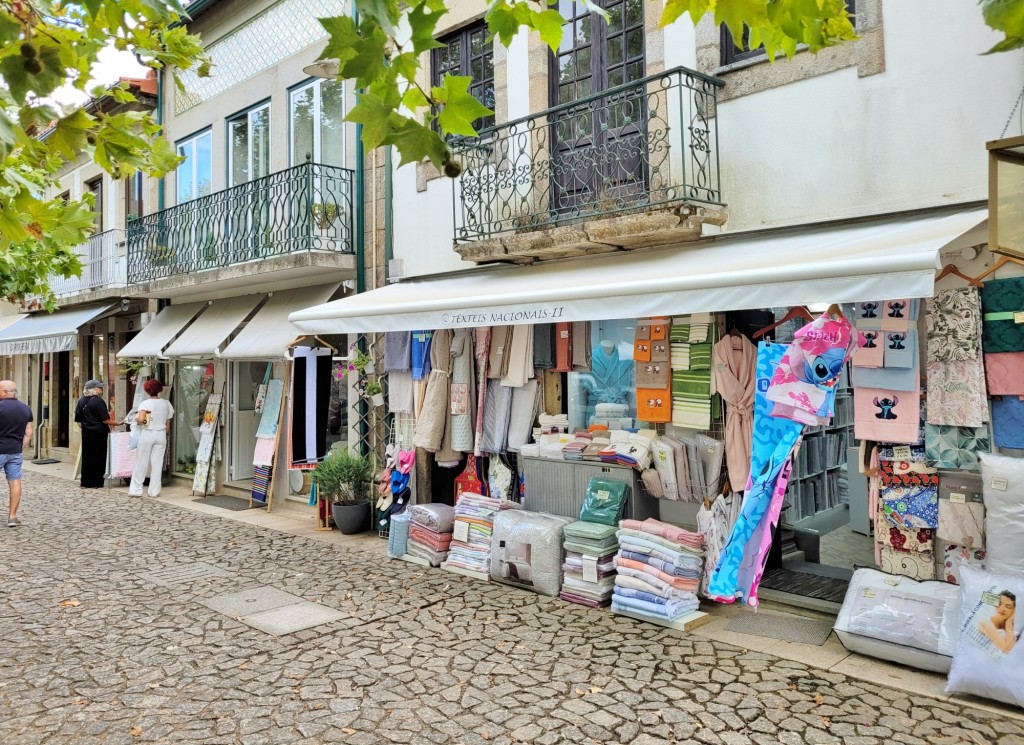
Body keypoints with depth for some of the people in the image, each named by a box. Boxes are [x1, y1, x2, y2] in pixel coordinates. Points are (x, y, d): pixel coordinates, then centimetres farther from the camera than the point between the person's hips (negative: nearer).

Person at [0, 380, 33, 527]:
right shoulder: (26, 409, 8)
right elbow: (28, 433, 9)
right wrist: (21, 448, 14)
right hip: (16, 451, 5)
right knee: (15, 482, 5)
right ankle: (12, 516, 7)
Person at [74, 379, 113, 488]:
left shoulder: (81, 401, 5)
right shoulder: (98, 401, -13)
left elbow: (78, 419, 10)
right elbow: (105, 420, -17)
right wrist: (117, 423, -5)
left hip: (86, 433, 6)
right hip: (99, 433, -6)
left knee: (86, 457, 10)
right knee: (98, 458, 1)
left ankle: (86, 482, 14)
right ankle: (96, 482, 3)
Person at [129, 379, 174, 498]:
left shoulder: (145, 403, -9)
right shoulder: (166, 403, 3)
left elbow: (141, 419, -24)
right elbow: (168, 424, 7)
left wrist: (137, 420, -3)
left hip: (147, 434, -3)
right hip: (161, 434, 3)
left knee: (141, 463, 7)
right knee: (157, 463, 6)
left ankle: (136, 490, 12)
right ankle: (154, 491, 8)